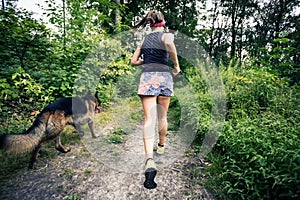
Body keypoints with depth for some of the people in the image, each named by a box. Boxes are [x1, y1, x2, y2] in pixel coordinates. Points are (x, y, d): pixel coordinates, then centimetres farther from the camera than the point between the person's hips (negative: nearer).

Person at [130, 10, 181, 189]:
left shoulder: (144, 40, 19)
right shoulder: (166, 35, 7)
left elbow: (134, 61, 18)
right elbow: (169, 44, -18)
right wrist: (176, 65, -6)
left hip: (147, 77, 2)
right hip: (164, 76, -1)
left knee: (149, 119, -8)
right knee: (162, 117, 15)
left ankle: (150, 160, -24)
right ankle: (161, 146, 35)